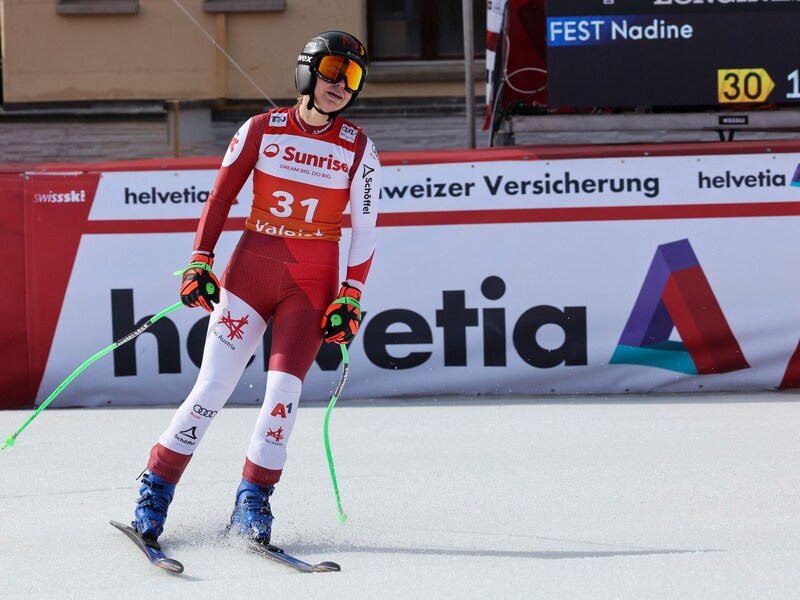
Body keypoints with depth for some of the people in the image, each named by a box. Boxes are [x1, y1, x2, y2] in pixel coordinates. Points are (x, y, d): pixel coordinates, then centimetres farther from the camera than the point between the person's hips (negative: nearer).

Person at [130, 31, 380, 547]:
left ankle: (253, 502, -2)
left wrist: (351, 298, -3)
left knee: (284, 389, -14)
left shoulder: (359, 150, 1)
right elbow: (221, 197, 5)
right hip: (251, 269, 0)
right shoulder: (261, 130, 0)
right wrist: (200, 262, -3)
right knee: (213, 388, -6)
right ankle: (156, 489, 3)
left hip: (314, 283, 0)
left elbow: (365, 230, 4)